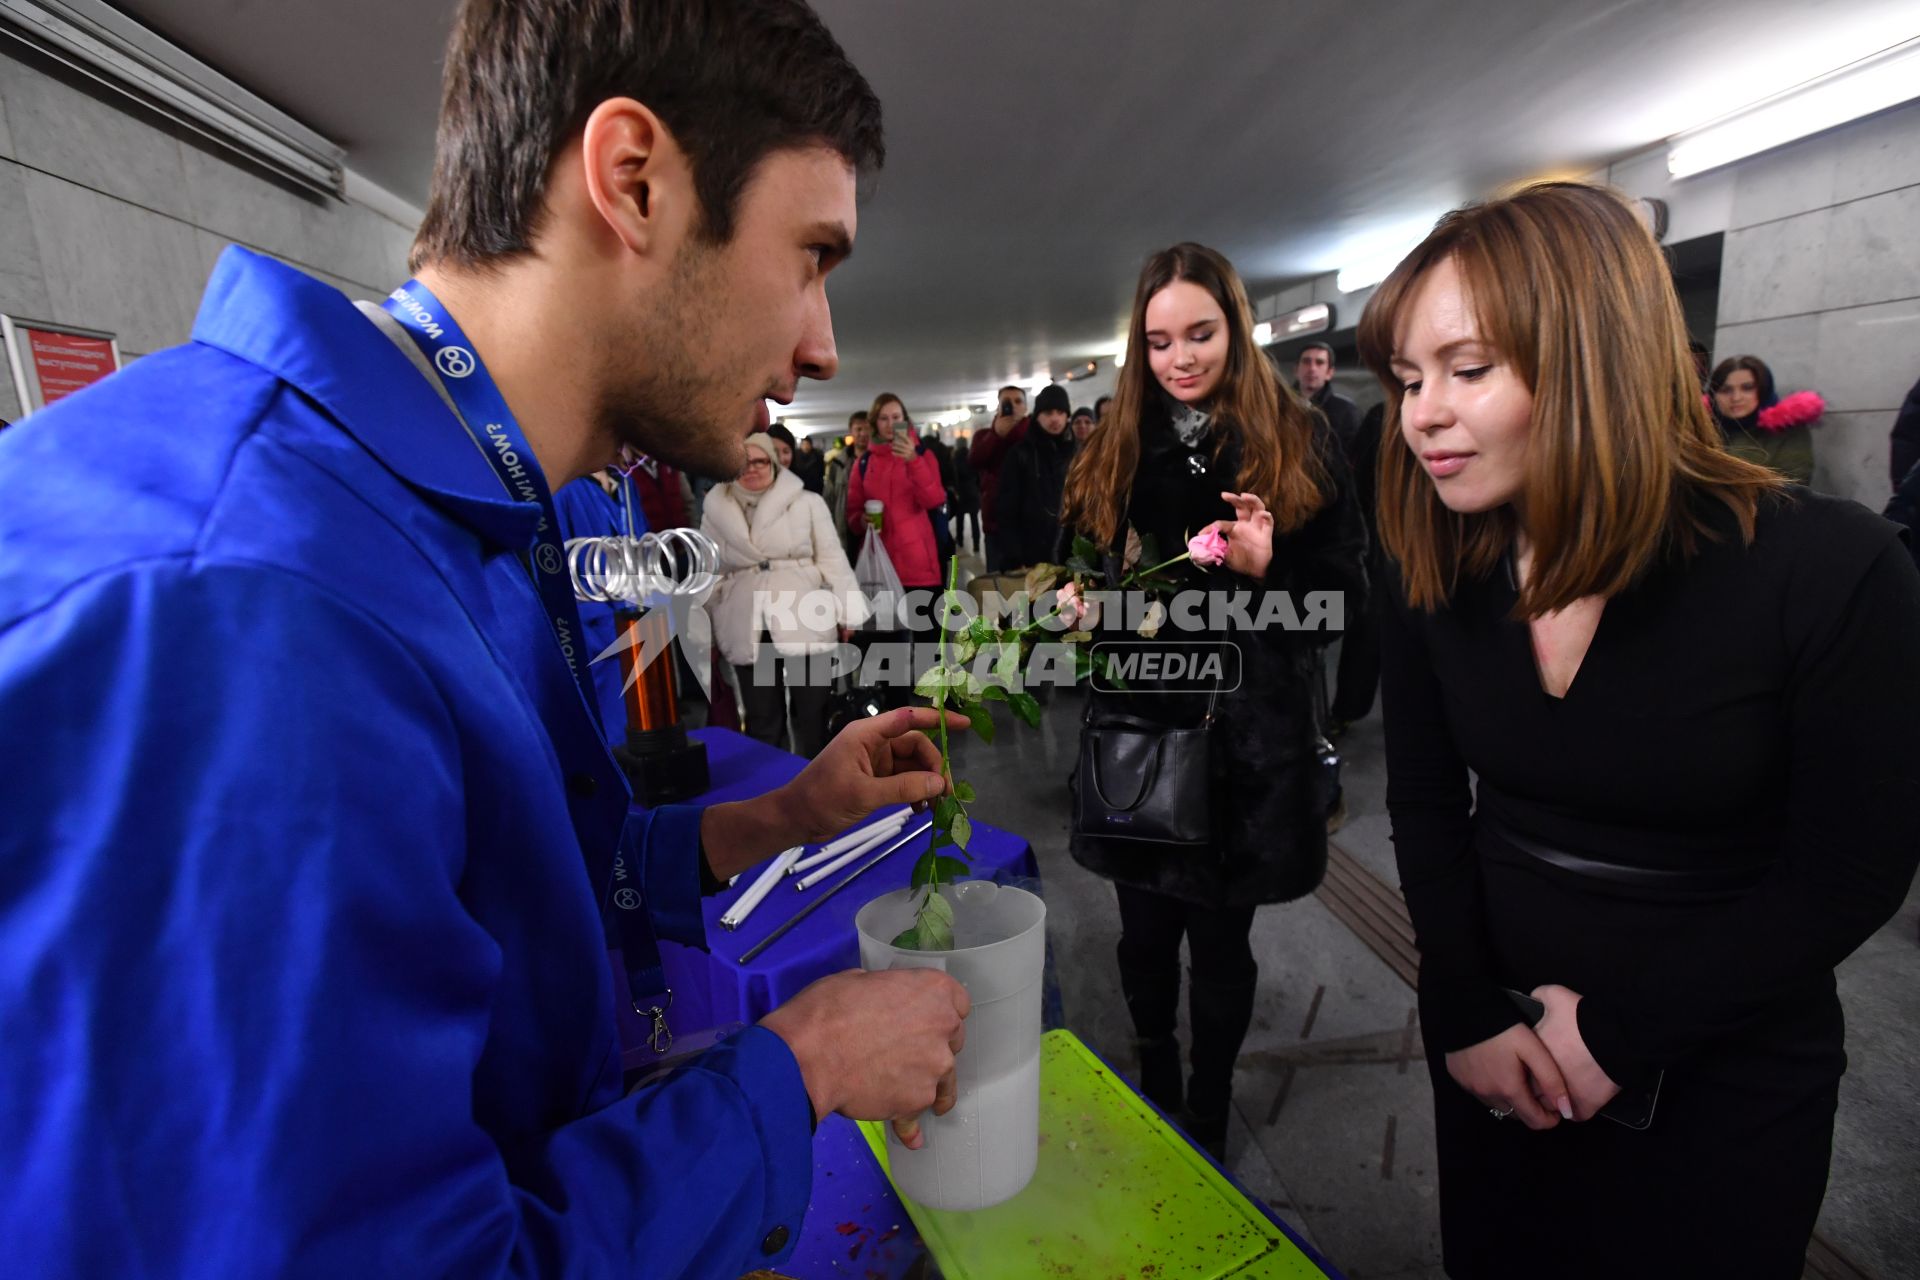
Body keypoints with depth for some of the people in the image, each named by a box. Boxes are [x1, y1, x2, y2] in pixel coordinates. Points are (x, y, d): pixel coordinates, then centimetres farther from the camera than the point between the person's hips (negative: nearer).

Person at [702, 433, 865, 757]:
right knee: (761, 718, 9)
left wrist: (846, 613, -3)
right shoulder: (716, 512, 9)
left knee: (812, 714, 5)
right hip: (749, 631, 2)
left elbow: (831, 558, 1)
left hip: (805, 622, -2)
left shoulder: (806, 503, 1)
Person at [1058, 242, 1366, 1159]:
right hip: (1139, 729, 3)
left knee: (1221, 945, 11)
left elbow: (1346, 593, -2)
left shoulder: (1299, 443, -1)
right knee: (1146, 937, 15)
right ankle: (1155, 1095, 41)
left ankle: (1211, 1115, 36)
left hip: (1248, 742, -2)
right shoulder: (1112, 454, 6)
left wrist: (1269, 571, -21)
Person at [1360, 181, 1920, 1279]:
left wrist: (1618, 1033, -16)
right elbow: (1425, 802, -3)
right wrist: (1466, 1011, -11)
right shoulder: (1436, 578, -10)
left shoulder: (1829, 569, -19)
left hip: (1719, 1085, -3)